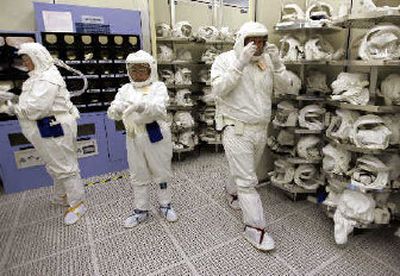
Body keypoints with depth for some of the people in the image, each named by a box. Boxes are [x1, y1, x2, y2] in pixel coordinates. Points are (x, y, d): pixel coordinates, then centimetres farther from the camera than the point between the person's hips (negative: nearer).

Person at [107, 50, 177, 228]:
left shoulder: (158, 87, -4)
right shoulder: (125, 89, 7)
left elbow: (159, 108, -22)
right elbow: (112, 113, -3)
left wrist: (141, 105, -42)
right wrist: (117, 109, -28)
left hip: (156, 136, -3)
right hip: (134, 138, 4)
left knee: (161, 172, 11)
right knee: (138, 175, 14)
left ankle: (165, 205, 33)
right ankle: (141, 209, 32)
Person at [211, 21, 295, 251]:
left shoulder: (266, 60, 7)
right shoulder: (225, 59, -5)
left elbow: (285, 84, 3)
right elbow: (219, 89, -20)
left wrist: (276, 61, -12)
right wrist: (240, 63, -25)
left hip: (261, 129, 6)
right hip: (236, 130, -5)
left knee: (246, 172, 23)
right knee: (248, 180, -2)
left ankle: (232, 191, 52)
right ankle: (255, 227, 11)